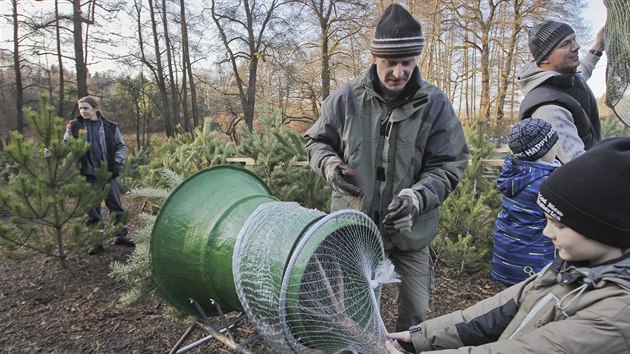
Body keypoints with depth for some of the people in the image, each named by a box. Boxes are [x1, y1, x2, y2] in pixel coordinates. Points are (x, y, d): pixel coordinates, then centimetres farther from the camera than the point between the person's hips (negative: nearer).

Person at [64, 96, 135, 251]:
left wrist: (117, 162, -5)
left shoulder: (109, 126, 2)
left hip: (110, 173, 0)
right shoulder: (74, 126, 2)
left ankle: (121, 235, 23)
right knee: (92, 209, 7)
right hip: (88, 175, 0)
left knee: (116, 206, 9)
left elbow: (121, 146, 8)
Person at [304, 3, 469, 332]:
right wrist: (329, 165, -15)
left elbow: (449, 165, -6)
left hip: (410, 231, 0)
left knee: (416, 311, 16)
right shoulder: (345, 98, -7)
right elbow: (316, 141, 6)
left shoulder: (435, 104, -8)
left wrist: (418, 197, -23)